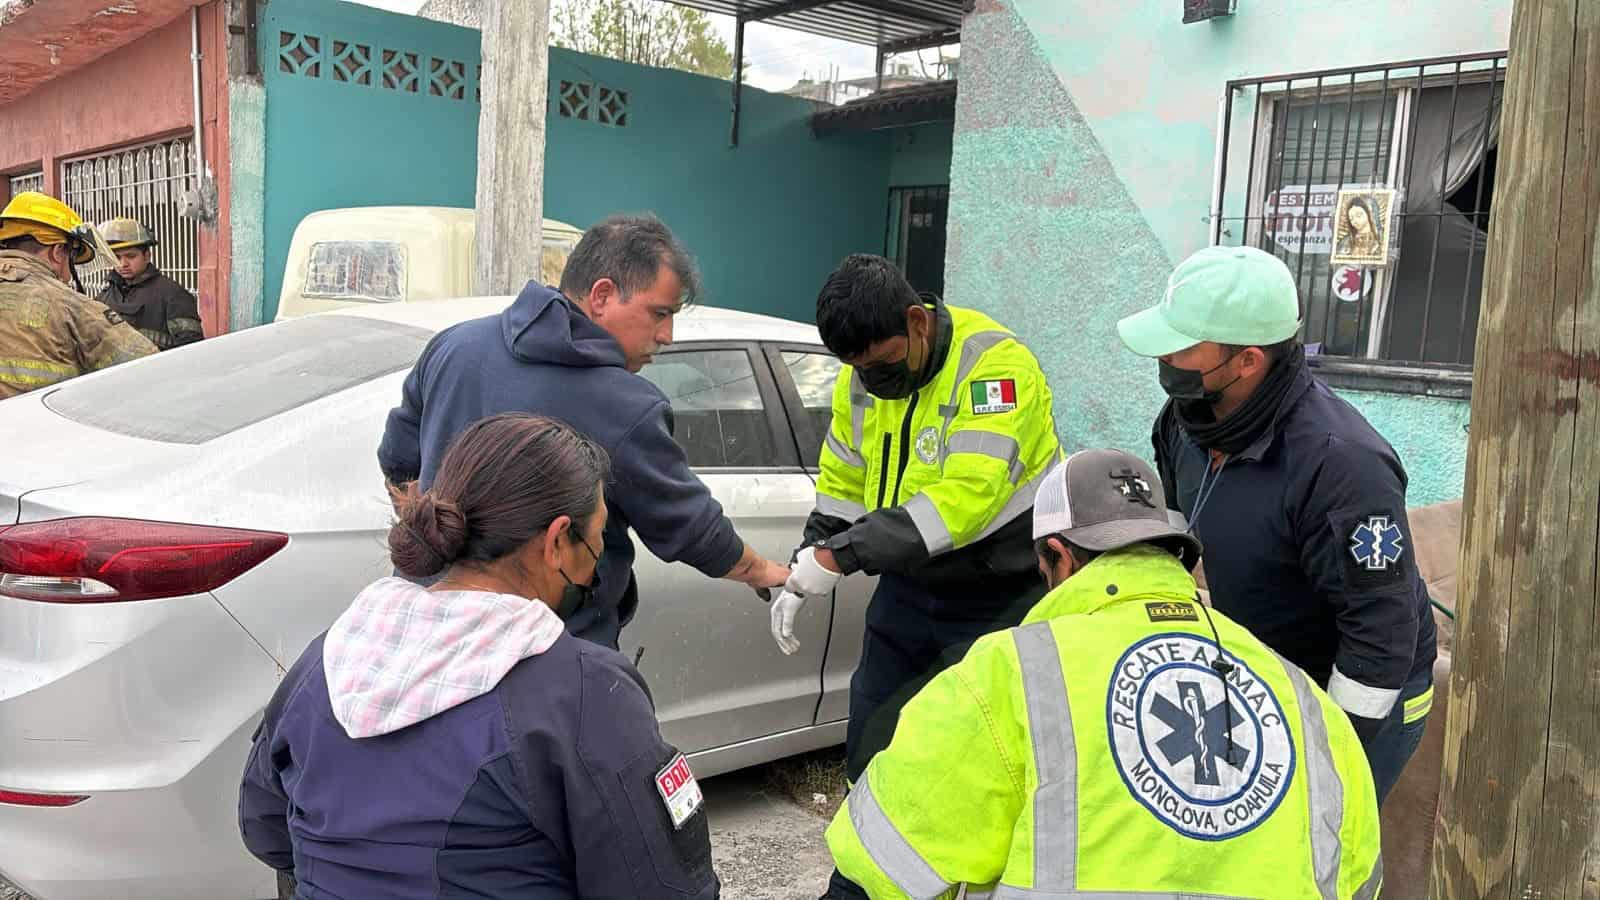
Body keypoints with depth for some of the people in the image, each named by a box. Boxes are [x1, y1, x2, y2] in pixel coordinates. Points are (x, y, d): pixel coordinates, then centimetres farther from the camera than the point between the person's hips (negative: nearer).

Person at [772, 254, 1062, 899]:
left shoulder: (994, 363, -24)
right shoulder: (860, 380, -1)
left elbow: (967, 493, -34)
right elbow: (841, 485, 10)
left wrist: (839, 556, -37)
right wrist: (805, 570, -5)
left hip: (1002, 597, -7)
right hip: (909, 586, 7)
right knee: (871, 750, 14)